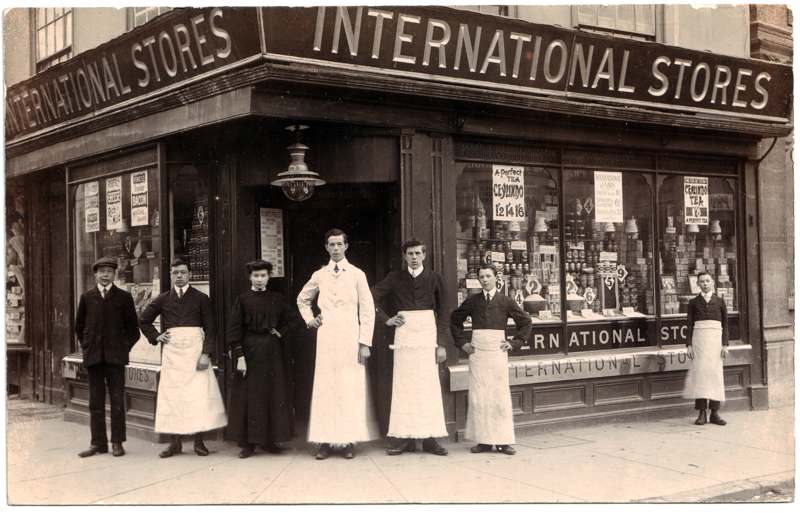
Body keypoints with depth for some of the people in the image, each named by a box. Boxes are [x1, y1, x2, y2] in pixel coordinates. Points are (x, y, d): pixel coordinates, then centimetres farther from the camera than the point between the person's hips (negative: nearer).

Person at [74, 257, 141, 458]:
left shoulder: (123, 297, 4)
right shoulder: (87, 297, 8)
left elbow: (133, 326, 9)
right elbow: (79, 326, 18)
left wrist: (125, 347, 3)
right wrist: (86, 346, 11)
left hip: (116, 355, -2)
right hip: (93, 356, 2)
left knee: (117, 400, 0)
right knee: (96, 401, 5)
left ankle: (117, 442, 7)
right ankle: (98, 443, 11)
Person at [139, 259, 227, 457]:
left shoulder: (201, 298, 3)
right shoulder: (163, 299, 10)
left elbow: (209, 328, 0)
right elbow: (144, 320, 21)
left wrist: (206, 354, -11)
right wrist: (156, 337, 7)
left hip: (194, 349, -2)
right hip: (171, 350, 2)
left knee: (198, 394, -5)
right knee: (171, 395, 1)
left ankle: (199, 441, 1)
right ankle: (174, 443, 7)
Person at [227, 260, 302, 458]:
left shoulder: (276, 299, 8)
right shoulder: (243, 299, -1)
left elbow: (294, 318, 15)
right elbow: (234, 329, -5)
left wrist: (281, 333, 1)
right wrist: (239, 356, -12)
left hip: (272, 351, 3)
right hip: (250, 351, -3)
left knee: (273, 394, 4)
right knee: (250, 395, -1)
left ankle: (269, 440, 14)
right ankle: (248, 443, 5)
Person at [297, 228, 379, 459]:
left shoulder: (357, 274, 2)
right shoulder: (319, 275, 10)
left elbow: (367, 310, 0)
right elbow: (302, 299, 27)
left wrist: (365, 342, -6)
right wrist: (309, 319, 12)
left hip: (350, 336, -2)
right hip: (326, 336, 2)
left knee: (351, 388, -3)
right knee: (325, 387, -1)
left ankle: (349, 441, 2)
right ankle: (325, 441, 2)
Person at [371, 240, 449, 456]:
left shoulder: (434, 279, 5)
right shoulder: (396, 278, 7)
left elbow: (442, 314, 5)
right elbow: (372, 297, 11)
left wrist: (442, 344, -1)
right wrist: (387, 319, 3)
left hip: (428, 335, 0)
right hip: (404, 336, 1)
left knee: (429, 386, -1)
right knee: (403, 387, -1)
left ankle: (430, 438, 2)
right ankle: (405, 438, 2)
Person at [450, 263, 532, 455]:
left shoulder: (505, 301, 3)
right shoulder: (472, 301, 7)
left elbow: (525, 321, 12)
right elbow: (454, 319, 20)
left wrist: (515, 342, 5)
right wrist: (462, 342, 12)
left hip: (498, 351, -1)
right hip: (477, 352, 1)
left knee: (500, 395, -1)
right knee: (478, 396, 0)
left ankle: (503, 440, 4)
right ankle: (483, 440, 6)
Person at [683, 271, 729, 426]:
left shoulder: (720, 302, 12)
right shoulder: (694, 302, 11)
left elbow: (725, 324, 9)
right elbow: (689, 325, 7)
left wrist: (725, 345, -1)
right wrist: (689, 345, -3)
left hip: (715, 338, 1)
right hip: (699, 338, -1)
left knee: (715, 373, -1)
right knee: (699, 371, -9)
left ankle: (715, 413, 2)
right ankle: (701, 413, -8)